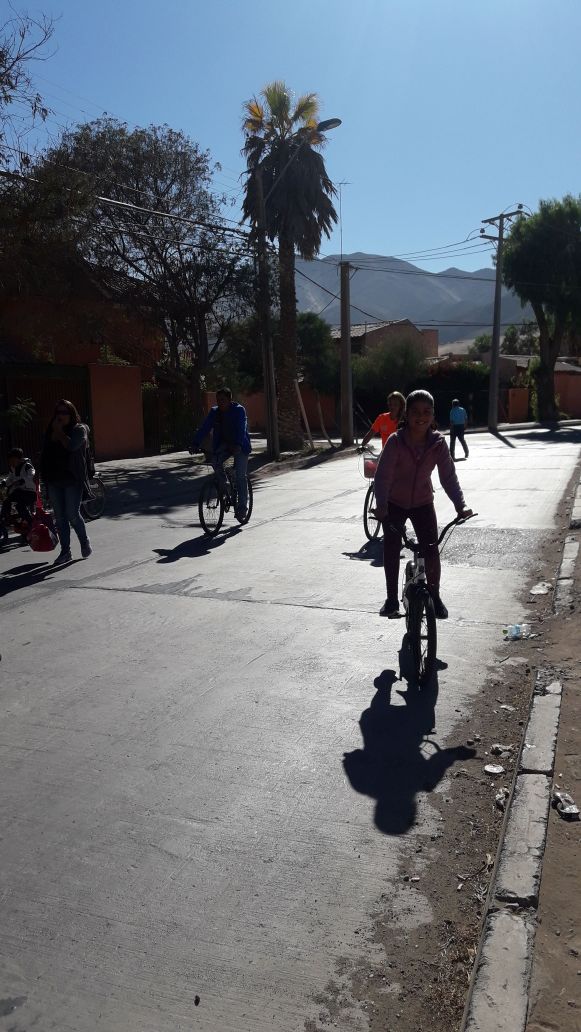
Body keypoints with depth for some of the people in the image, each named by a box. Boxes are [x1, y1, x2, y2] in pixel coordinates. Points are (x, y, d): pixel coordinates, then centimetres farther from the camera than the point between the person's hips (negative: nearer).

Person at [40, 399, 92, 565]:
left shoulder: (79, 429, -2)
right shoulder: (50, 431, 13)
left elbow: (71, 445, -22)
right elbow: (45, 454, 11)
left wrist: (59, 432, -10)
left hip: (72, 480, -5)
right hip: (54, 480, 5)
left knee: (72, 515, -6)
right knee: (60, 517, 6)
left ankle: (85, 542, 19)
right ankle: (65, 551, 13)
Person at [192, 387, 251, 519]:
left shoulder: (239, 410, -16)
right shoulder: (214, 411, -2)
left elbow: (241, 428, -30)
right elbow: (205, 428, -10)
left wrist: (238, 445, -47)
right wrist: (196, 444, -24)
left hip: (240, 446, -4)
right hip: (224, 444, 4)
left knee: (240, 476, -10)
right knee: (215, 460, -25)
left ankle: (242, 506, -1)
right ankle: (223, 486, -2)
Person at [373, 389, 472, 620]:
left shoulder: (438, 443, -15)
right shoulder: (395, 442, -22)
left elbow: (448, 476, -18)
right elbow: (383, 476, -27)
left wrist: (460, 505, -32)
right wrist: (381, 505, -42)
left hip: (422, 503, 1)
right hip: (394, 504, -1)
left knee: (431, 550, -5)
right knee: (391, 550, -3)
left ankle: (434, 596, 13)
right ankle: (391, 599, 12)